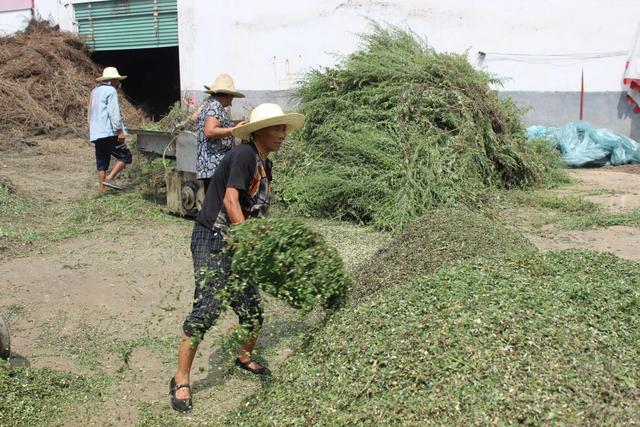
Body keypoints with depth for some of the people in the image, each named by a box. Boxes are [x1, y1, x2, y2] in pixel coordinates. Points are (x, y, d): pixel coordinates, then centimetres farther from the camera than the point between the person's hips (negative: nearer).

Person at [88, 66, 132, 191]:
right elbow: (113, 112, -16)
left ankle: (102, 190, 9)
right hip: (108, 133, -9)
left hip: (96, 134, 9)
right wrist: (120, 131, -16)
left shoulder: (95, 91, 21)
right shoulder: (110, 91, -7)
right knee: (125, 157, -3)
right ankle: (110, 178, -13)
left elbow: (90, 113, 25)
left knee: (101, 164, 10)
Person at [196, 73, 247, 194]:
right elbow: (210, 131, -23)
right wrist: (234, 130, -20)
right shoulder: (215, 105, -12)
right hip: (214, 165, -10)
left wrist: (232, 124, 28)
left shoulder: (208, 102, 18)